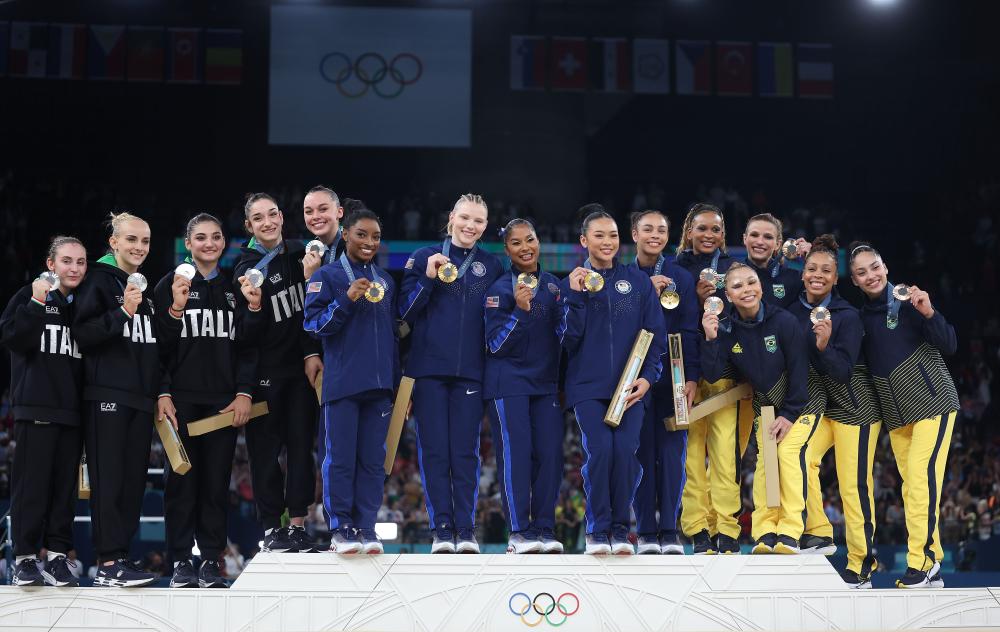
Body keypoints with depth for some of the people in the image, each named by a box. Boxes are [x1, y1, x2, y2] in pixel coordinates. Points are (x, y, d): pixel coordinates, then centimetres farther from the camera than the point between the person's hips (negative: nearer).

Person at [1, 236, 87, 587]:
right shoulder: (29, 295, 3)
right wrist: (37, 304, -18)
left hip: (72, 408, 4)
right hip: (36, 406, -4)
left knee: (65, 483, 4)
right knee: (32, 482, -5)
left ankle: (57, 556, 8)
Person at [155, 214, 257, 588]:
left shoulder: (235, 288, 13)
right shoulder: (171, 285, 5)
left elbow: (246, 345, 11)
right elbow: (158, 344, 0)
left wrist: (244, 392, 1)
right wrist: (162, 393, -8)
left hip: (224, 401, 2)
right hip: (183, 399, -2)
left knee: (217, 481, 1)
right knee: (182, 480, -2)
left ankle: (211, 561, 7)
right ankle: (181, 561, 5)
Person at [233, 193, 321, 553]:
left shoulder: (299, 254, 4)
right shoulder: (248, 269, -6)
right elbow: (246, 333, -9)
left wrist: (312, 352, -2)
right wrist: (254, 307, -28)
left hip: (302, 365, 3)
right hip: (265, 370, -3)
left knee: (301, 444, 1)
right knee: (266, 449, 1)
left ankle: (298, 524, 5)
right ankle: (271, 528, 8)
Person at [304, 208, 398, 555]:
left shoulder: (385, 281, 18)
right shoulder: (327, 276, 3)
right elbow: (314, 324, -6)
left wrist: (397, 379, 18)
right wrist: (347, 299, -18)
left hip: (379, 384, 4)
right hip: (342, 383, -4)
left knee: (373, 460, 4)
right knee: (341, 459, -4)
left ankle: (366, 527, 8)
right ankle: (341, 528, 2)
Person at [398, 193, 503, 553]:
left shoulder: (492, 266, 11)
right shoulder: (424, 257, 6)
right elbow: (405, 311, 2)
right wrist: (428, 278, -10)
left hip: (470, 372, 1)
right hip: (429, 369, -1)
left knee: (465, 453, 0)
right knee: (434, 451, -1)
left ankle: (467, 531, 3)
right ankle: (442, 531, 3)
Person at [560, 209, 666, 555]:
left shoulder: (638, 280, 9)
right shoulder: (573, 282, 8)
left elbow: (656, 334, 9)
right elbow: (569, 340, 0)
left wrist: (647, 377, -3)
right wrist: (576, 297, -12)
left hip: (631, 385, 1)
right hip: (588, 385, -1)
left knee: (625, 451, -14)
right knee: (599, 451, -17)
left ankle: (620, 530, 2)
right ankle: (597, 530, -2)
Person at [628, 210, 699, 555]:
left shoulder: (681, 278, 6)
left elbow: (689, 331, 1)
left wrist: (692, 377, -8)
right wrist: (647, 292, -15)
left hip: (673, 378, 0)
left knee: (672, 453, -2)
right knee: (642, 453, 1)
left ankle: (670, 531, 5)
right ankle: (646, 532, 7)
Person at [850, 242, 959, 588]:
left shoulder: (909, 301, -7)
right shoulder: (861, 317, 8)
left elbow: (949, 346, -11)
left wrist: (928, 313, -28)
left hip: (932, 401, -6)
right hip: (896, 414, 6)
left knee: (921, 476, -17)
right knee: (912, 488, 5)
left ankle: (921, 562, -15)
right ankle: (931, 571, 10)